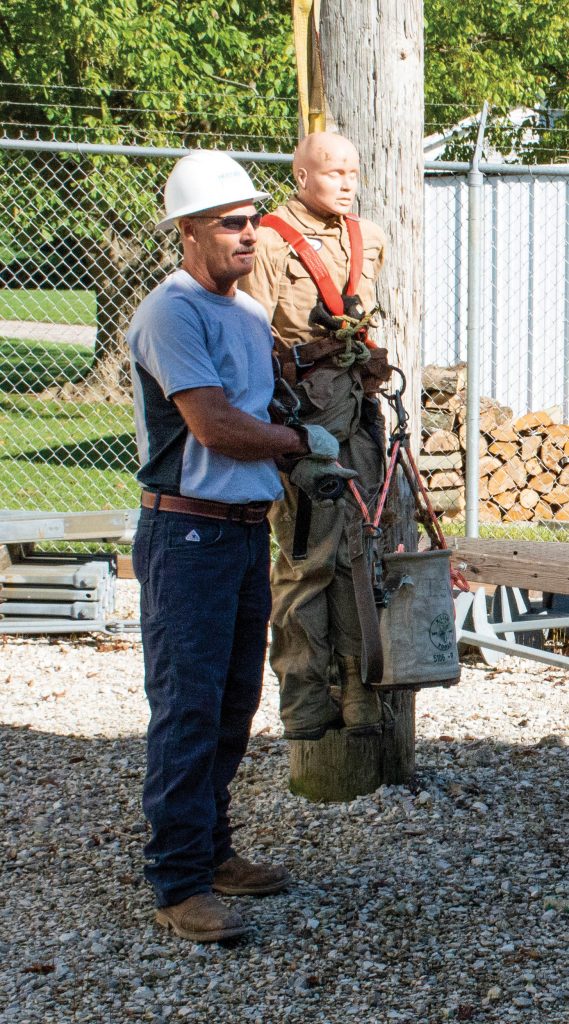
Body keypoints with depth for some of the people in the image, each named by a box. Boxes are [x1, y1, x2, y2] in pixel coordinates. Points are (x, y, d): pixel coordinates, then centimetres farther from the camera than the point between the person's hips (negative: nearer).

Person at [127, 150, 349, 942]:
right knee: (188, 708, -7)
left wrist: (298, 463, 4)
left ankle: (211, 851, 26)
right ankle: (178, 884, -3)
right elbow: (214, 426, -19)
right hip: (189, 534, -9)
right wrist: (305, 442, -5)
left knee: (234, 704, 14)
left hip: (249, 530, 9)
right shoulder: (170, 312, -13)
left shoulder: (252, 315, 15)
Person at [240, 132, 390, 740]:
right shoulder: (271, 242, -5)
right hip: (301, 407, -6)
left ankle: (357, 689, 11)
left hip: (359, 405, 6)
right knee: (306, 554, -5)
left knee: (359, 549, 5)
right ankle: (305, 699, 2)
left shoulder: (368, 239, 17)